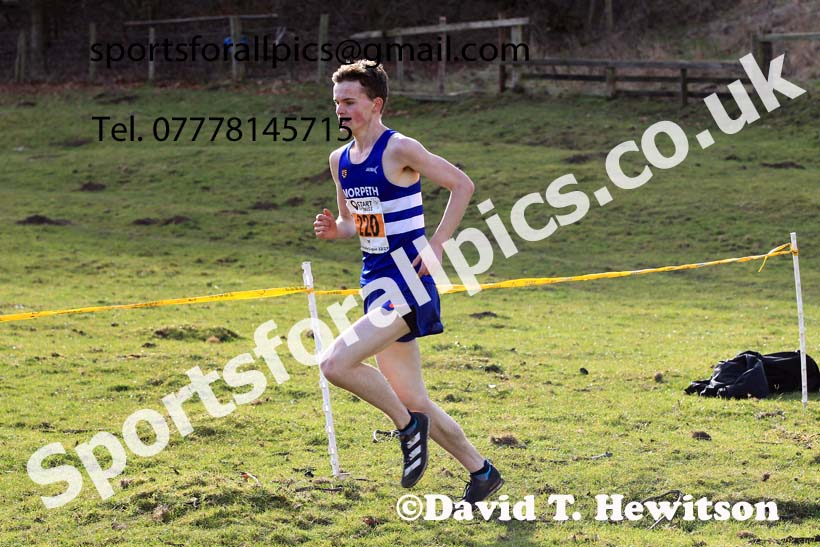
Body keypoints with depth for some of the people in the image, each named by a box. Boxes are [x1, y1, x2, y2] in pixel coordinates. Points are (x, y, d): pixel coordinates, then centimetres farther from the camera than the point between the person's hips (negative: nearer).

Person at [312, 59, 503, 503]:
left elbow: (462, 185, -10)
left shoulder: (399, 150, -12)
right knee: (412, 400, 11)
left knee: (335, 363, -22)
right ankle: (480, 471, 26)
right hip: (376, 282, 8)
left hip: (407, 281, -8)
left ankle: (408, 425, -2)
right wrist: (333, 230, 0)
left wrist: (437, 245, -16)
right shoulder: (339, 160, 11)